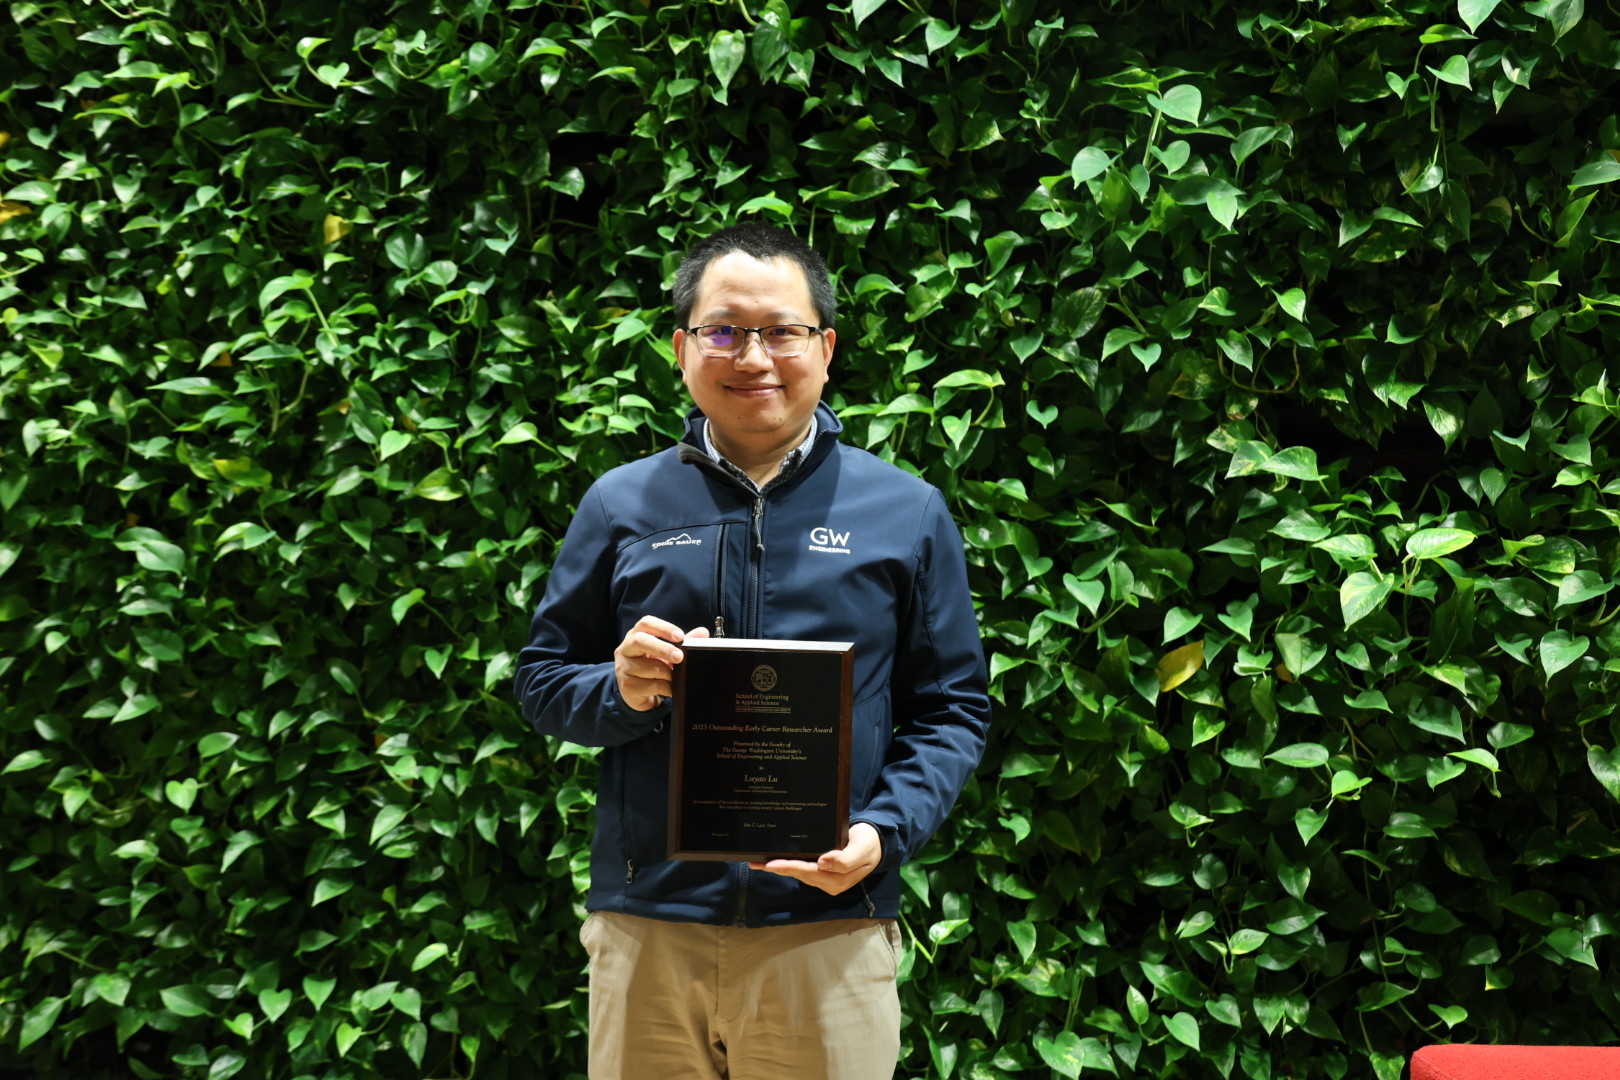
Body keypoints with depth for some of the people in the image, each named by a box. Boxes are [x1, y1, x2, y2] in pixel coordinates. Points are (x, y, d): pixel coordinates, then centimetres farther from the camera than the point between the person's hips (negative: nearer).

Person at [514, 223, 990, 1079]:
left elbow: (953, 709, 5)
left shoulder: (907, 513, 4)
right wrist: (622, 693, -10)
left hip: (831, 923, 0)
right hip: (646, 923, 1)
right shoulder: (620, 504, 7)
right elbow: (541, 680, 11)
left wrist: (885, 833, -10)